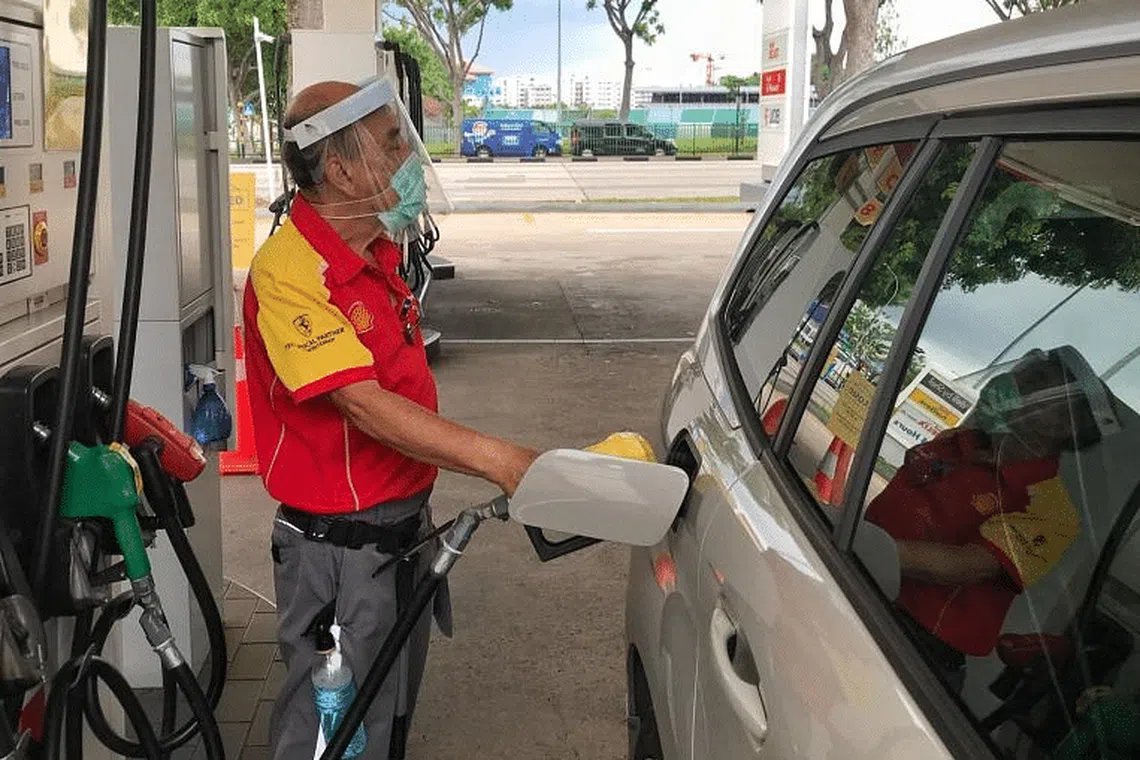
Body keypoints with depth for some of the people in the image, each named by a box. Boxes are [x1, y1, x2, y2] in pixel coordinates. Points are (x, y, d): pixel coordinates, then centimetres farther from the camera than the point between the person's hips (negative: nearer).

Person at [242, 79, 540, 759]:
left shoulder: (378, 253, 7)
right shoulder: (288, 271, -23)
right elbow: (363, 404, -31)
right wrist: (498, 459, -36)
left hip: (405, 529, 9)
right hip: (339, 547, -9)